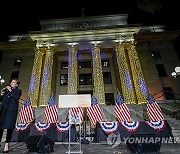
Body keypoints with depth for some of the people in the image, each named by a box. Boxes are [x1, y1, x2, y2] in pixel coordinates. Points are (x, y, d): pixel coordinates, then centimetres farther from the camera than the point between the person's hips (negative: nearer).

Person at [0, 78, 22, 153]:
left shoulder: (18, 91, 8)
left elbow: (17, 97, -11)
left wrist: (11, 91, -9)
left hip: (11, 110, -4)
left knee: (9, 127, -1)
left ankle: (7, 144, 7)